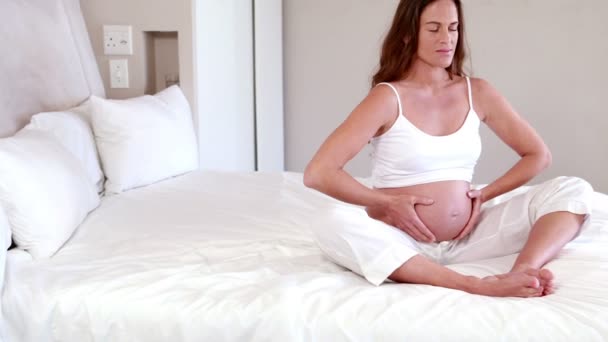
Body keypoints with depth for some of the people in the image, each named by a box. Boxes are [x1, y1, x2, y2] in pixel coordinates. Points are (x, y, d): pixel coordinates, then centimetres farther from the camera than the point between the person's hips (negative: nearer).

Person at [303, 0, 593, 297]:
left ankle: (521, 273, -37)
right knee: (333, 224, -36)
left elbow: (538, 155, 14)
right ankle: (475, 285, -41)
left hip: (467, 237, 4)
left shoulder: (477, 92, 5)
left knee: (574, 190, -8)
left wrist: (486, 194, 0)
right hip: (404, 243, -4)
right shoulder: (388, 97, -9)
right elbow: (317, 173, -17)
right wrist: (388, 202, -14)